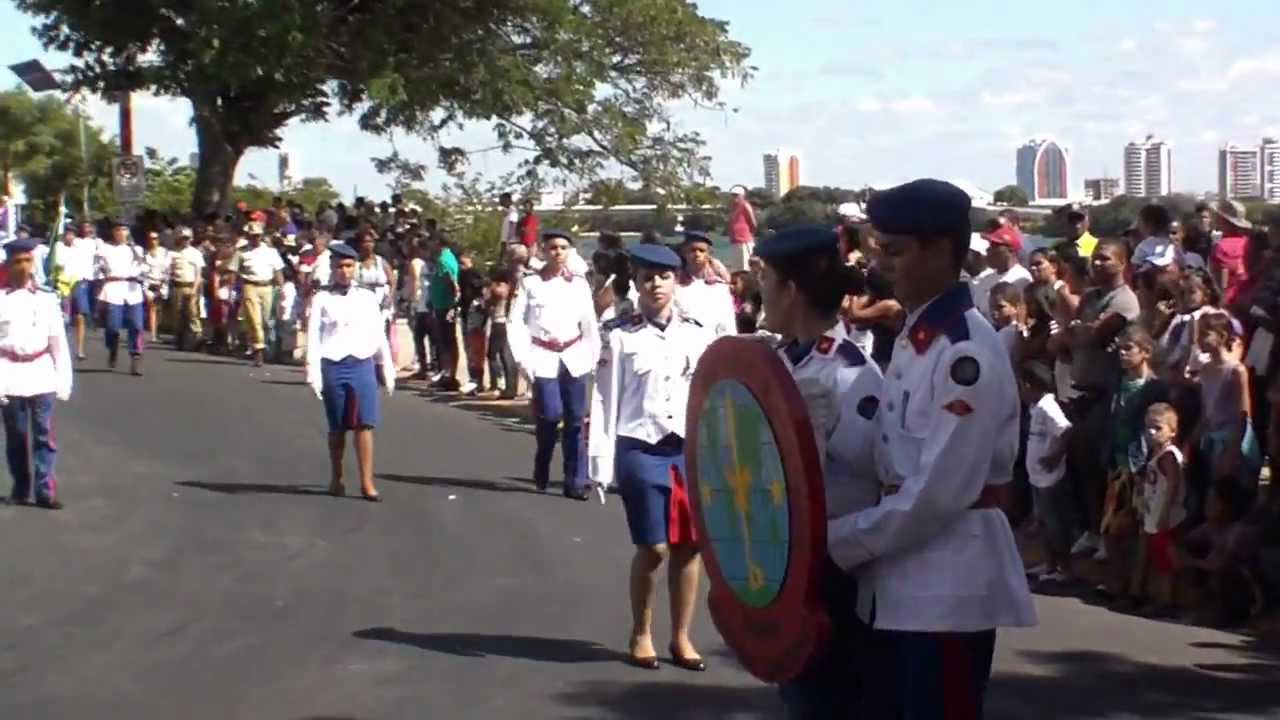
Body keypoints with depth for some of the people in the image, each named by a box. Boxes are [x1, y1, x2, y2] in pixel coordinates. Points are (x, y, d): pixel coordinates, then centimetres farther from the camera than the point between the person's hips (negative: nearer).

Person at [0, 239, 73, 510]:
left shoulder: (47, 298, 4)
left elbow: (58, 341, 5)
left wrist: (64, 380, 1)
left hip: (42, 375, 1)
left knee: (43, 435, -2)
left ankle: (46, 490, 0)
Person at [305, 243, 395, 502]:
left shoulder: (368, 298, 8)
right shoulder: (322, 299, 1)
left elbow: (379, 335, 12)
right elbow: (313, 337, -2)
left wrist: (388, 370, 13)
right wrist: (314, 373, -9)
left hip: (363, 364, 1)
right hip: (334, 366, -1)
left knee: (364, 425, -3)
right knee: (337, 428, 9)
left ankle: (367, 483, -1)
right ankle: (336, 479, 23)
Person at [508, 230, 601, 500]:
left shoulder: (579, 283, 8)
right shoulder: (530, 283, 1)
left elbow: (589, 323, 10)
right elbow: (515, 322, -2)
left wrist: (594, 355, 3)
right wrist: (523, 357, -10)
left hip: (574, 356, 3)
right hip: (544, 357, -3)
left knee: (575, 419, 0)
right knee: (552, 414, -13)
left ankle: (575, 480, 6)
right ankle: (542, 470, 13)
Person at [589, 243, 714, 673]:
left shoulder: (698, 335, 6)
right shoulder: (619, 335, -3)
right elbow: (605, 400, -3)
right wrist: (602, 462, -7)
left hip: (691, 449, 3)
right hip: (641, 451, -3)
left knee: (690, 545, 6)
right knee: (653, 549, 0)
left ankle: (681, 637, 20)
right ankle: (641, 634, 20)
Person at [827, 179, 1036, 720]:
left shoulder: (968, 352, -18)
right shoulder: (912, 339, 11)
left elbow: (940, 490, -22)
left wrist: (839, 541, -15)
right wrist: (846, 537, 4)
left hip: (949, 590, -9)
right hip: (895, 584, 9)